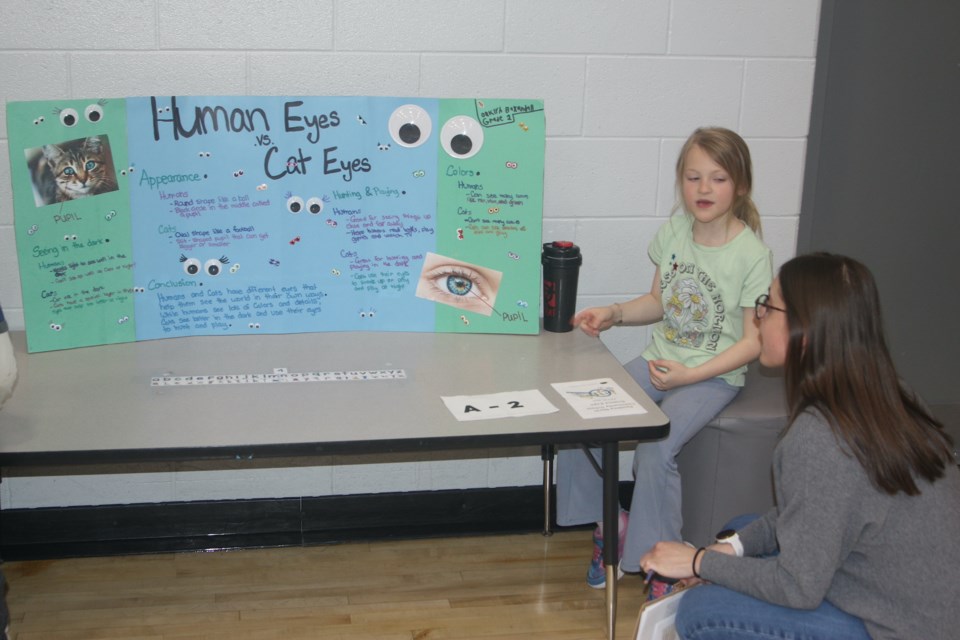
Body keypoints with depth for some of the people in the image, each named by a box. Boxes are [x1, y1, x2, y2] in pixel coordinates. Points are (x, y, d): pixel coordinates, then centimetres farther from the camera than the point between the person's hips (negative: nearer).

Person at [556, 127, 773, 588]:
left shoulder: (752, 255, -13)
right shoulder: (674, 231, 4)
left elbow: (754, 341, -11)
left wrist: (689, 375, -19)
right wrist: (614, 313, -1)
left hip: (714, 375, -6)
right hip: (660, 360, 6)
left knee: (655, 450, -28)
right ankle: (607, 521, 9)